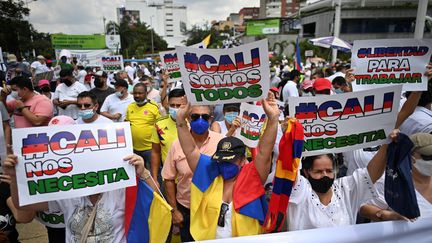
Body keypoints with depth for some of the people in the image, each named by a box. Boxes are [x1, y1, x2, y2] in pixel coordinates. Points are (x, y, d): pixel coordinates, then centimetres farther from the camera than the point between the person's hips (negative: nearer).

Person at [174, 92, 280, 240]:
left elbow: (264, 152, -19)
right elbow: (191, 150, -5)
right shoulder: (210, 176, -3)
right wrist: (181, 120, -13)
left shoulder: (251, 179, -8)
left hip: (245, 239, -2)